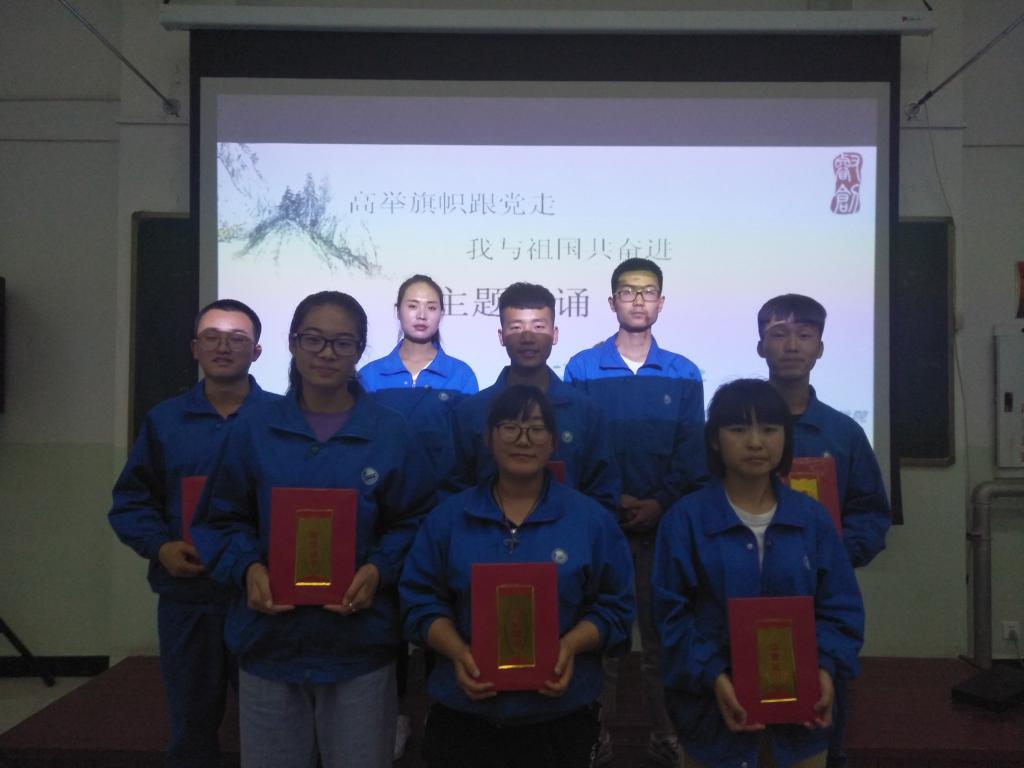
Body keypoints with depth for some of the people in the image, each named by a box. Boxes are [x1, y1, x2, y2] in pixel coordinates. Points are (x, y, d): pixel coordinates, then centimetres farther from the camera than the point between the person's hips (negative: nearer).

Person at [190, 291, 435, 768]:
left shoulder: (391, 434, -1)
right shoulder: (253, 429, 2)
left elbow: (415, 523, 3)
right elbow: (222, 520, 7)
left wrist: (378, 571, -14)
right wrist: (247, 569, -12)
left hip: (359, 644, -1)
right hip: (269, 640, 1)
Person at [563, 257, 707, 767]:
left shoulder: (684, 375, 5)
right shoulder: (581, 369, 0)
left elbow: (692, 454, 3)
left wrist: (661, 504, -10)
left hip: (664, 522, 1)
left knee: (661, 633, 8)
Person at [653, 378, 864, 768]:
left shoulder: (813, 517, 3)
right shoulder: (684, 518, -7)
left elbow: (841, 607, 4)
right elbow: (672, 615, -8)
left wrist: (826, 668, -11)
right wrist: (713, 677, -19)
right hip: (715, 710, -2)